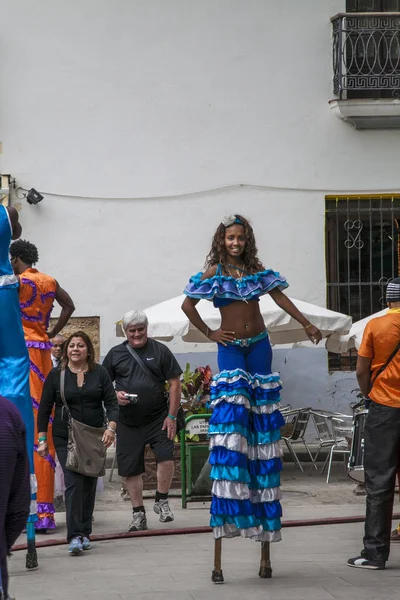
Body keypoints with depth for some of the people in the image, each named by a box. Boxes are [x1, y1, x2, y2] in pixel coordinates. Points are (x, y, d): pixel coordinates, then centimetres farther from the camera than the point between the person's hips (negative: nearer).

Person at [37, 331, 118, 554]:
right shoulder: (56, 375, 1)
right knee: (74, 483, -14)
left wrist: (111, 427, -15)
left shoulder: (100, 373, 3)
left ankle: (85, 532, 19)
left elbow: (111, 403, 1)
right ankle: (75, 536, -18)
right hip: (65, 438, -2)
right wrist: (42, 439, 0)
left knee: (89, 485, 7)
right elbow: (44, 408, 4)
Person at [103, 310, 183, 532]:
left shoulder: (160, 351, 3)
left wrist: (172, 416, -6)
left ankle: (161, 501, 4)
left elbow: (175, 383, 1)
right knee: (131, 469, 3)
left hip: (158, 418, -2)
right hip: (128, 422, 2)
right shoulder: (115, 354, 8)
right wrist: (115, 395, -10)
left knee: (166, 456, -18)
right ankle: (138, 514, 14)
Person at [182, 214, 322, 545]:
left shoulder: (256, 269, 6)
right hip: (231, 345, -4)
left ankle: (262, 502, 11)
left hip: (258, 343, 4)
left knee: (262, 415, 4)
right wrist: (208, 333, -2)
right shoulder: (215, 272, -3)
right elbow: (188, 305, 1)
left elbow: (279, 296, 9)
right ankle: (233, 502, -14)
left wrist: (307, 324, 4)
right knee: (232, 411, -14)